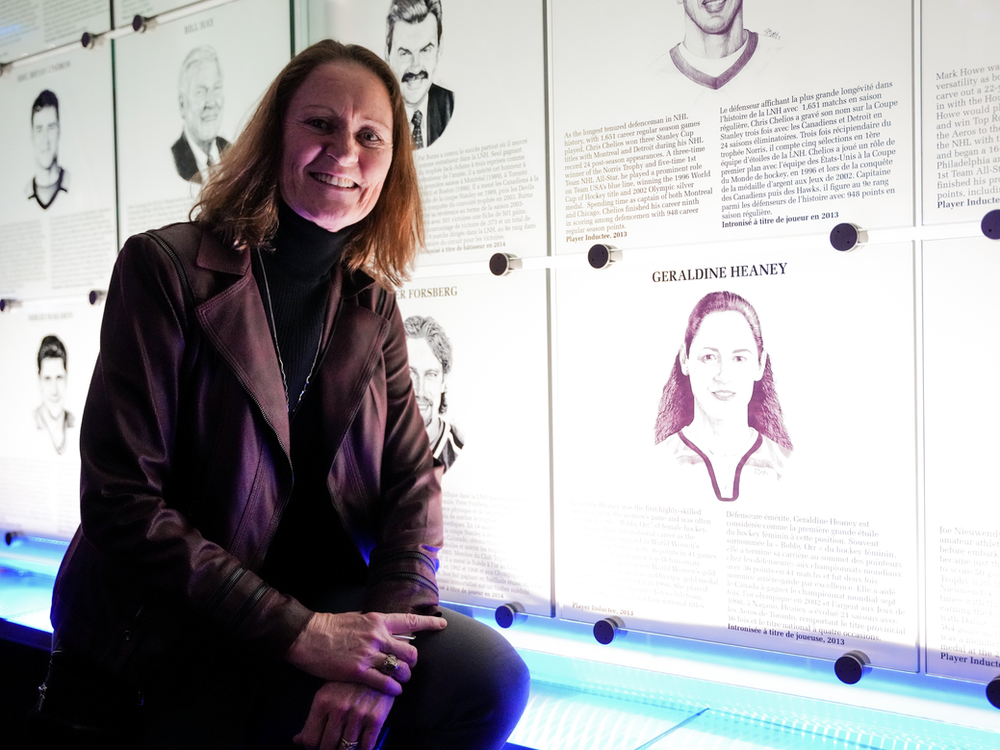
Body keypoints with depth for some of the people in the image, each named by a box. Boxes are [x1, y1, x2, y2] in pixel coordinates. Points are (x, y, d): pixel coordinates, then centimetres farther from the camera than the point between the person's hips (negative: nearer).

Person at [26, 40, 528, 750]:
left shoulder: (373, 306, 6)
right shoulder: (166, 266, -8)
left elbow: (413, 483, -1)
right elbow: (122, 499, -15)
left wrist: (372, 666, -18)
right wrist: (300, 633, -22)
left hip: (320, 615, 4)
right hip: (159, 639, -3)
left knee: (491, 674, -18)